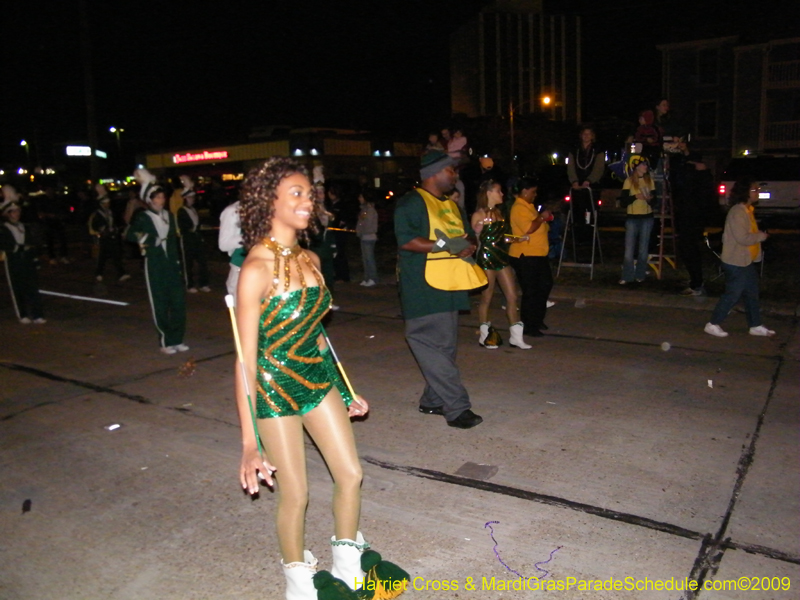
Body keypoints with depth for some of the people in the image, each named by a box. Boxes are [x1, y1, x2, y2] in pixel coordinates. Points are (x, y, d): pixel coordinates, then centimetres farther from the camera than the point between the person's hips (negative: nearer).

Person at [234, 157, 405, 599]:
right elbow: (246, 357, -21)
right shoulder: (257, 269, -21)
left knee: (351, 475, 11)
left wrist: (344, 392, 15)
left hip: (318, 377, 7)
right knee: (295, 493, 8)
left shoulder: (309, 259, 1)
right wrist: (249, 442, -23)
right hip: (275, 385, -6)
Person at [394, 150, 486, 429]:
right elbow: (405, 239, -19)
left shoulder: (451, 205, 22)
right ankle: (457, 407, -6)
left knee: (446, 347, 12)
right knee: (434, 347, -10)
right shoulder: (411, 203, -6)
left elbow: (470, 236, 24)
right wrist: (442, 245, -21)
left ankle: (433, 400, 24)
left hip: (449, 286, 9)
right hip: (423, 288, -9)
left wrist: (468, 246, 0)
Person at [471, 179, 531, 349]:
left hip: (501, 257, 7)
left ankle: (516, 336, 8)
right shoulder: (479, 215, -8)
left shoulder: (498, 213, 14)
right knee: (486, 298, 4)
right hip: (486, 258, -7)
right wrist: (481, 226, -21)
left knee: (512, 297, 2)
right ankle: (484, 335, 17)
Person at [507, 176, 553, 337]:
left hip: (538, 254, 10)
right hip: (525, 256, -10)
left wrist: (544, 219, 13)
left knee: (546, 285, 17)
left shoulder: (529, 206, 17)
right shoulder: (518, 208, -16)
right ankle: (528, 326, 8)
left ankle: (537, 319, 31)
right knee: (530, 291, -3)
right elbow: (528, 228, -27)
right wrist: (542, 217, -15)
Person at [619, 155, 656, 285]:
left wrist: (650, 199, -14)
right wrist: (635, 196, -21)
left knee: (643, 249, 5)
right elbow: (623, 201, -6)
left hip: (647, 218, 2)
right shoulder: (629, 181, -1)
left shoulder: (650, 180, 7)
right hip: (632, 218, -2)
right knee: (629, 249, -5)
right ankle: (627, 276, -1)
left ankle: (640, 275, 12)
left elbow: (654, 200, 8)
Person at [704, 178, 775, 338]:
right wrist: (761, 235, -11)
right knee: (732, 295, -3)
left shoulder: (748, 210, 12)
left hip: (747, 261, 10)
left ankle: (756, 326, 26)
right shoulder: (737, 212, -21)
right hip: (736, 263, -10)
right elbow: (743, 238, -25)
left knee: (752, 294, 15)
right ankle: (712, 325, 8)